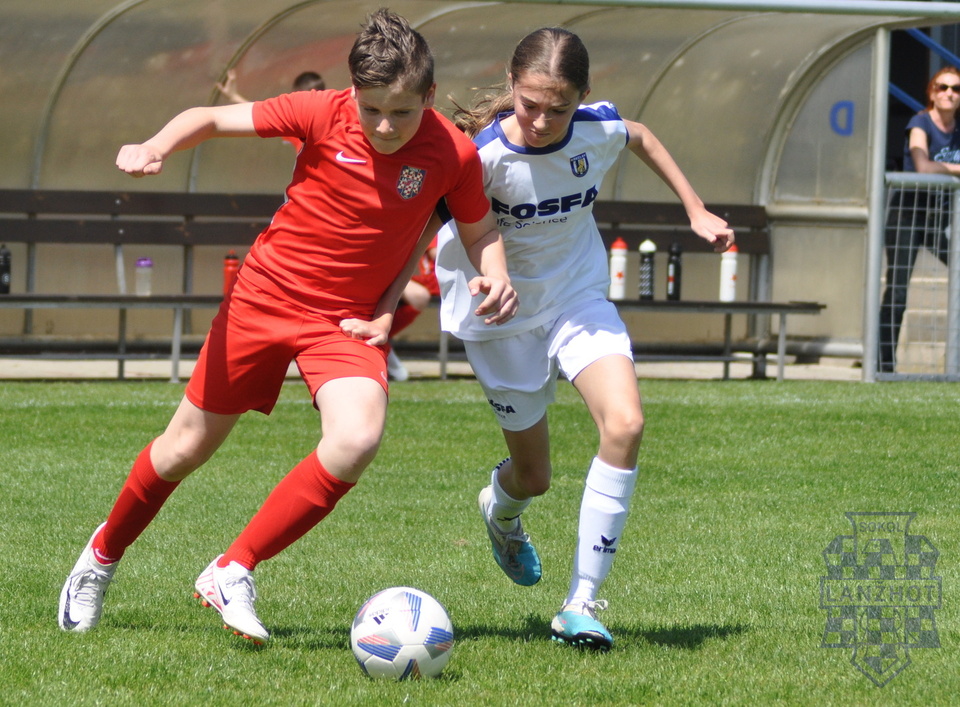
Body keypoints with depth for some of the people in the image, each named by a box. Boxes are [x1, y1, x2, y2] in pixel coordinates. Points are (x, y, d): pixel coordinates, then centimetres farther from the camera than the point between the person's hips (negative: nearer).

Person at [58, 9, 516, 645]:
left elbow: (480, 230, 5)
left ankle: (234, 572, -13)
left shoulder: (454, 155, -13)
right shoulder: (323, 114, -17)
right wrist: (155, 149, -27)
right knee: (189, 446, 9)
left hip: (350, 322, 0)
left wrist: (496, 275, -17)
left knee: (357, 441, -28)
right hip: (266, 297, 0)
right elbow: (212, 119, -8)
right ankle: (104, 555, 38)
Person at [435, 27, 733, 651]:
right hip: (504, 319, -3)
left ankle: (582, 605, -17)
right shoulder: (483, 155, -28)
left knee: (625, 423, -24)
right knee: (534, 476, 10)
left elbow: (641, 137, 10)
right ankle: (501, 511, 54)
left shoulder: (598, 129, -15)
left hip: (580, 300, 3)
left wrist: (697, 211, 14)